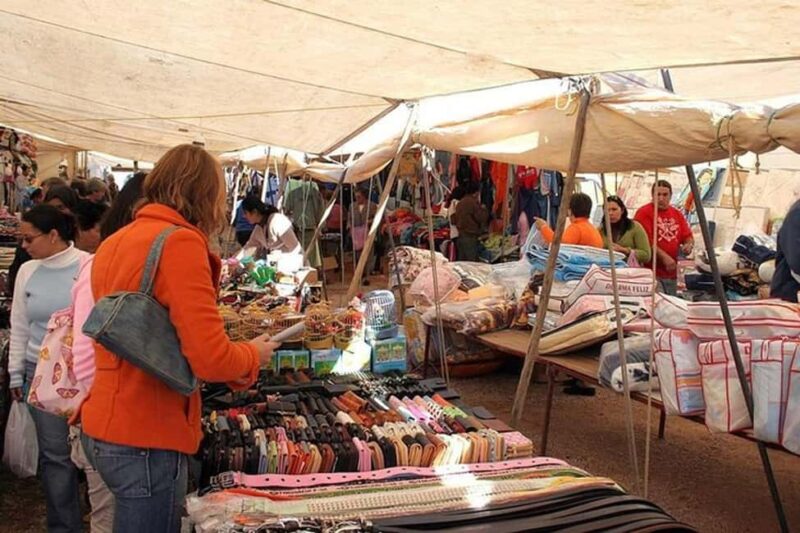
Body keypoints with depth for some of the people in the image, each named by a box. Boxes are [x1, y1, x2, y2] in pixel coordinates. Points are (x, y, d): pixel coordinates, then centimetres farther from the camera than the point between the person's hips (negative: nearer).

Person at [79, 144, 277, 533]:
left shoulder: (114, 243, 9)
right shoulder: (180, 242, -17)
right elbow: (211, 359, -23)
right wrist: (254, 354, -3)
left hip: (103, 427, 8)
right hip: (145, 440, -8)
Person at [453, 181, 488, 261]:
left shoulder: (460, 203, 12)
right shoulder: (473, 202, -13)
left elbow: (455, 220, 18)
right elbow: (482, 218, -11)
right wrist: (484, 209, 4)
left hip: (461, 236, 8)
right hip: (471, 237, -8)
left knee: (462, 261, 10)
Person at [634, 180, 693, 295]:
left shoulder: (677, 214, 17)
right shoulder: (644, 212, -4)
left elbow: (688, 237, 19)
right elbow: (645, 241, -13)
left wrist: (688, 245, -4)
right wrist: (664, 256, -18)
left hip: (672, 273, 7)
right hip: (651, 272, -7)